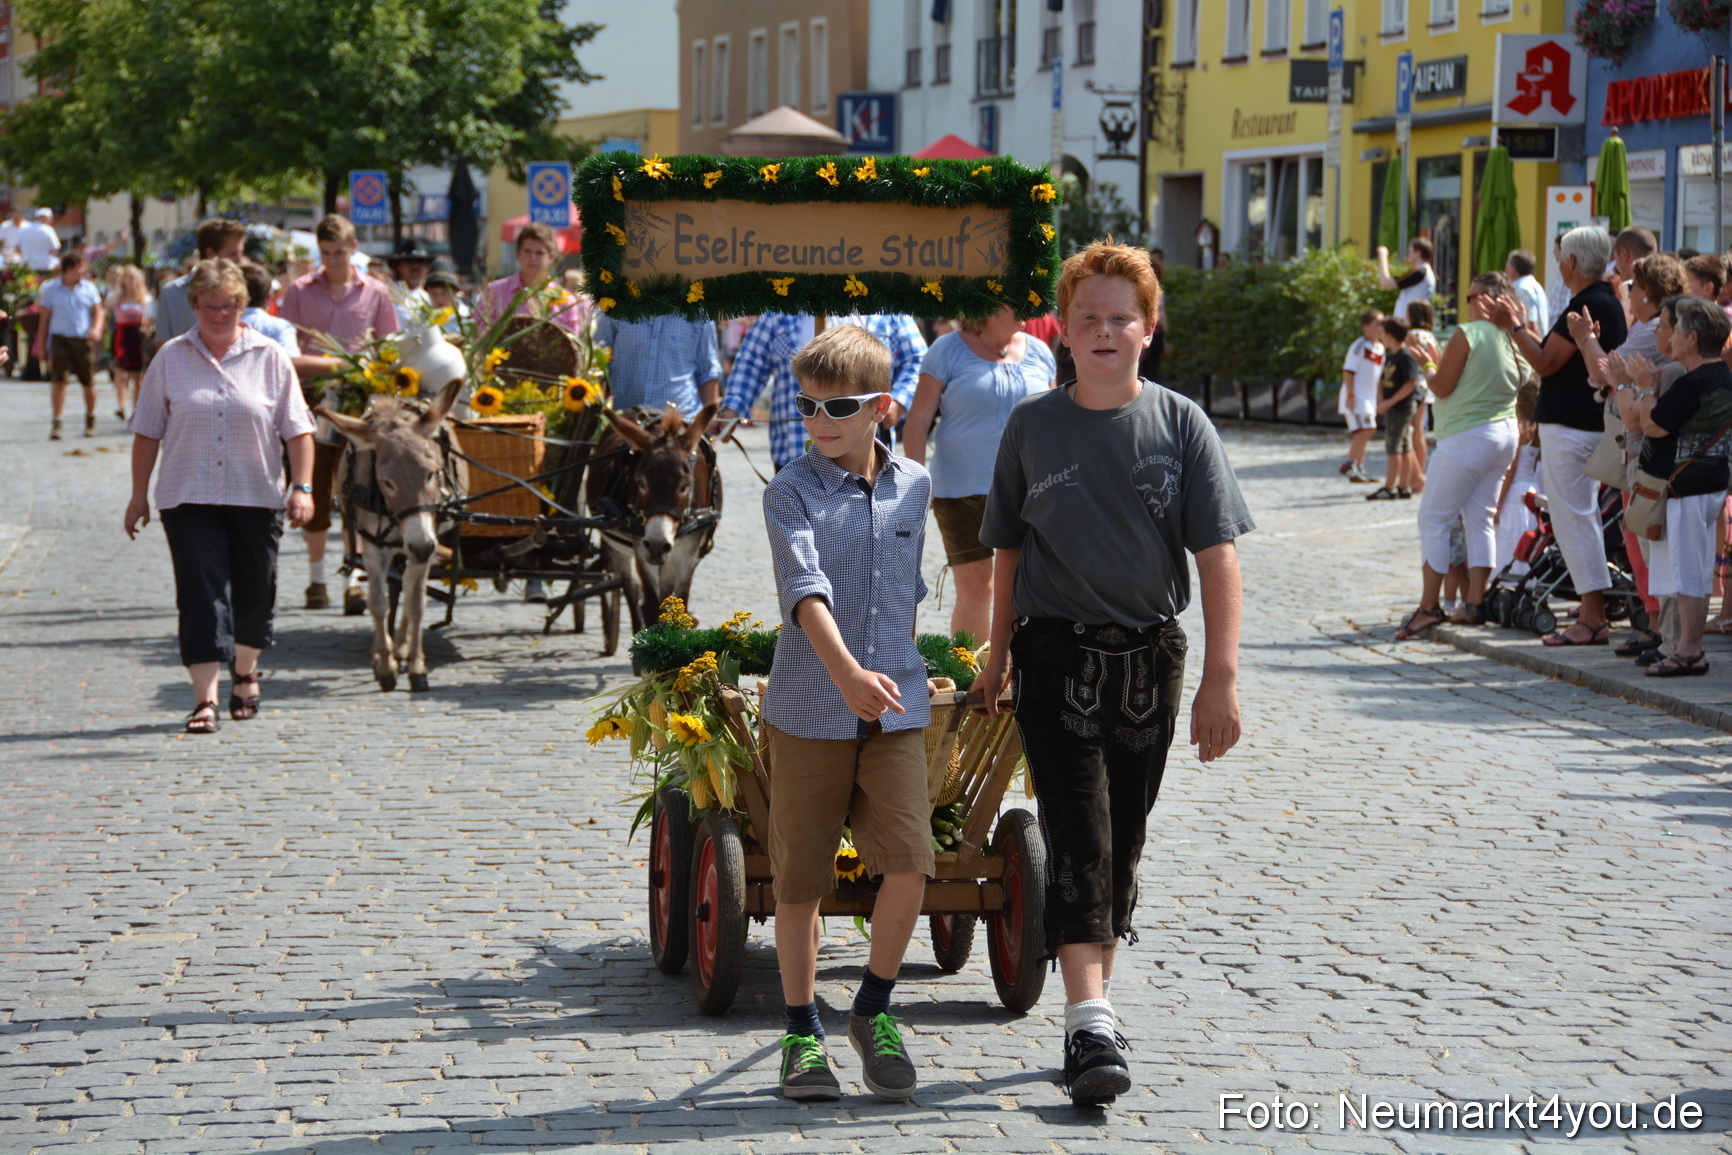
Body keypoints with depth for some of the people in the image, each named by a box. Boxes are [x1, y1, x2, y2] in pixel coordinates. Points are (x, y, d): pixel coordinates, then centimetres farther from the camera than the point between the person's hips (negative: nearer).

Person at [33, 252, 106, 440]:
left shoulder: (89, 288, 8)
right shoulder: (51, 289, 4)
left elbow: (97, 311, 7)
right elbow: (44, 318, 7)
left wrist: (96, 329, -14)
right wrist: (40, 345, 5)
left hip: (83, 340, 1)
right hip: (60, 338, -1)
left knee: (88, 383, 5)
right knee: (58, 380, -11)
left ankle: (90, 420, 25)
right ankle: (56, 423, -8)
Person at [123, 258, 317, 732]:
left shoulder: (270, 357, 3)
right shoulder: (170, 359, 4)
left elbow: (297, 429, 1)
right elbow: (148, 431, 7)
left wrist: (301, 487, -8)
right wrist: (139, 494, 5)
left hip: (256, 497, 1)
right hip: (189, 497, -1)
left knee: (253, 592, 10)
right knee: (202, 592, -9)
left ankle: (245, 671, 36)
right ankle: (205, 698, -11)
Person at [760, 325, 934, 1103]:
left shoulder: (914, 488, 7)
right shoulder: (791, 493, -7)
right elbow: (806, 589, -22)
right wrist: (846, 672, -37)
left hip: (894, 710, 3)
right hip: (808, 709, -2)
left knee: (908, 864, -9)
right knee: (800, 879, 5)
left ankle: (874, 1010, 13)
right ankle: (802, 1032, 19)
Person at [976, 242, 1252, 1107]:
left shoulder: (1180, 425, -2)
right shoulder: (1032, 425, 1)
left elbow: (1216, 555, -4)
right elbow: (1008, 551, 11)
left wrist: (1221, 677, -10)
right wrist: (998, 655, 14)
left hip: (1149, 656, 1)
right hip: (1056, 654, -1)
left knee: (1123, 841, 10)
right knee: (1078, 833, -12)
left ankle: (1093, 990, 24)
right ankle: (1091, 1027, -18)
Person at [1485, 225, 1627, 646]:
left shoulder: (1589, 305, -18)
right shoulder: (1607, 302, 15)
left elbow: (1547, 364, -19)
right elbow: (1555, 359, 20)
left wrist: (1513, 327, -8)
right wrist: (1522, 327, 26)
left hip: (1570, 427, -10)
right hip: (1589, 423, 10)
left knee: (1573, 518, -7)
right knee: (1581, 518, 14)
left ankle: (1593, 619, -7)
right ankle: (1594, 615, 17)